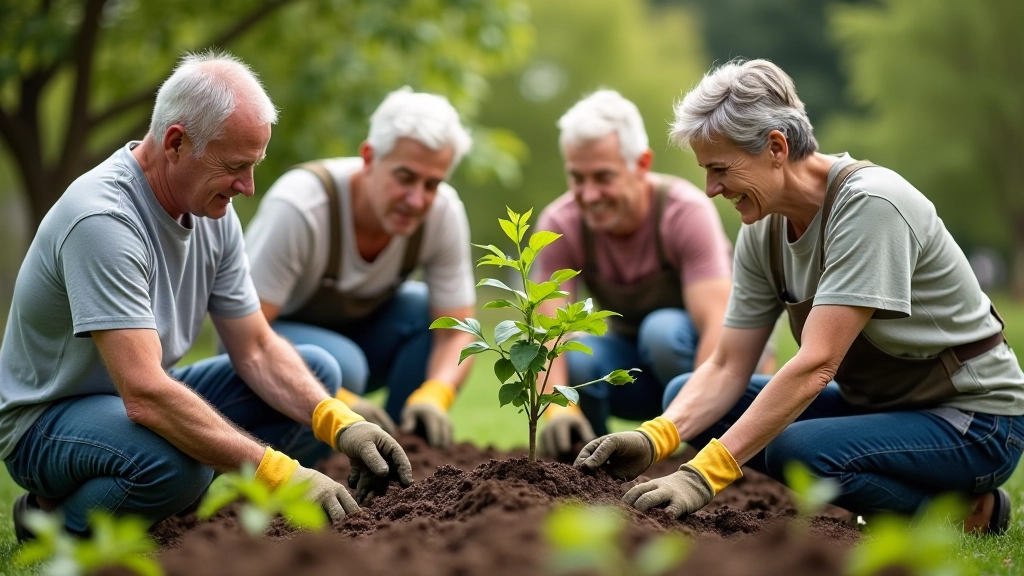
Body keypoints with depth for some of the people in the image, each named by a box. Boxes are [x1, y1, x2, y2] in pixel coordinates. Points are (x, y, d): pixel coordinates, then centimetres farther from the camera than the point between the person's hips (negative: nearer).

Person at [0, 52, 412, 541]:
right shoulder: (102, 219, -30)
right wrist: (280, 473, -39)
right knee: (173, 462, -39)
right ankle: (55, 518, -8)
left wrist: (339, 423, -16)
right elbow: (145, 396, -37)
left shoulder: (213, 213, -3)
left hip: (147, 398, 8)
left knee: (317, 371, -1)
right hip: (46, 423, -8)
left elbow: (257, 350, 2)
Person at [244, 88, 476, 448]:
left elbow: (455, 333, -16)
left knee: (426, 308, -22)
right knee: (338, 364, -35)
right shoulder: (299, 207, -32)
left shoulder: (444, 212, -19)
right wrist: (332, 399, -45)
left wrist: (433, 397, -38)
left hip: (356, 330, 5)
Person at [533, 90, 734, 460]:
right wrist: (559, 409, -44)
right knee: (574, 359, -29)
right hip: (633, 362, 3)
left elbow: (717, 323, -33)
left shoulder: (687, 213, -25)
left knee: (662, 330, -34)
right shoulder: (559, 224, -16)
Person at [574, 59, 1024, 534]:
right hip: (876, 404, 9)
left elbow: (816, 365, -32)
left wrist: (707, 472, -36)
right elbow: (726, 368, 0)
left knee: (798, 450, -34)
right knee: (682, 394, 0)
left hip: (972, 420, -8)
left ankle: (968, 510, -7)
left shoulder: (870, 203, -26)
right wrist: (655, 437, -21)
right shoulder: (763, 231, -2)